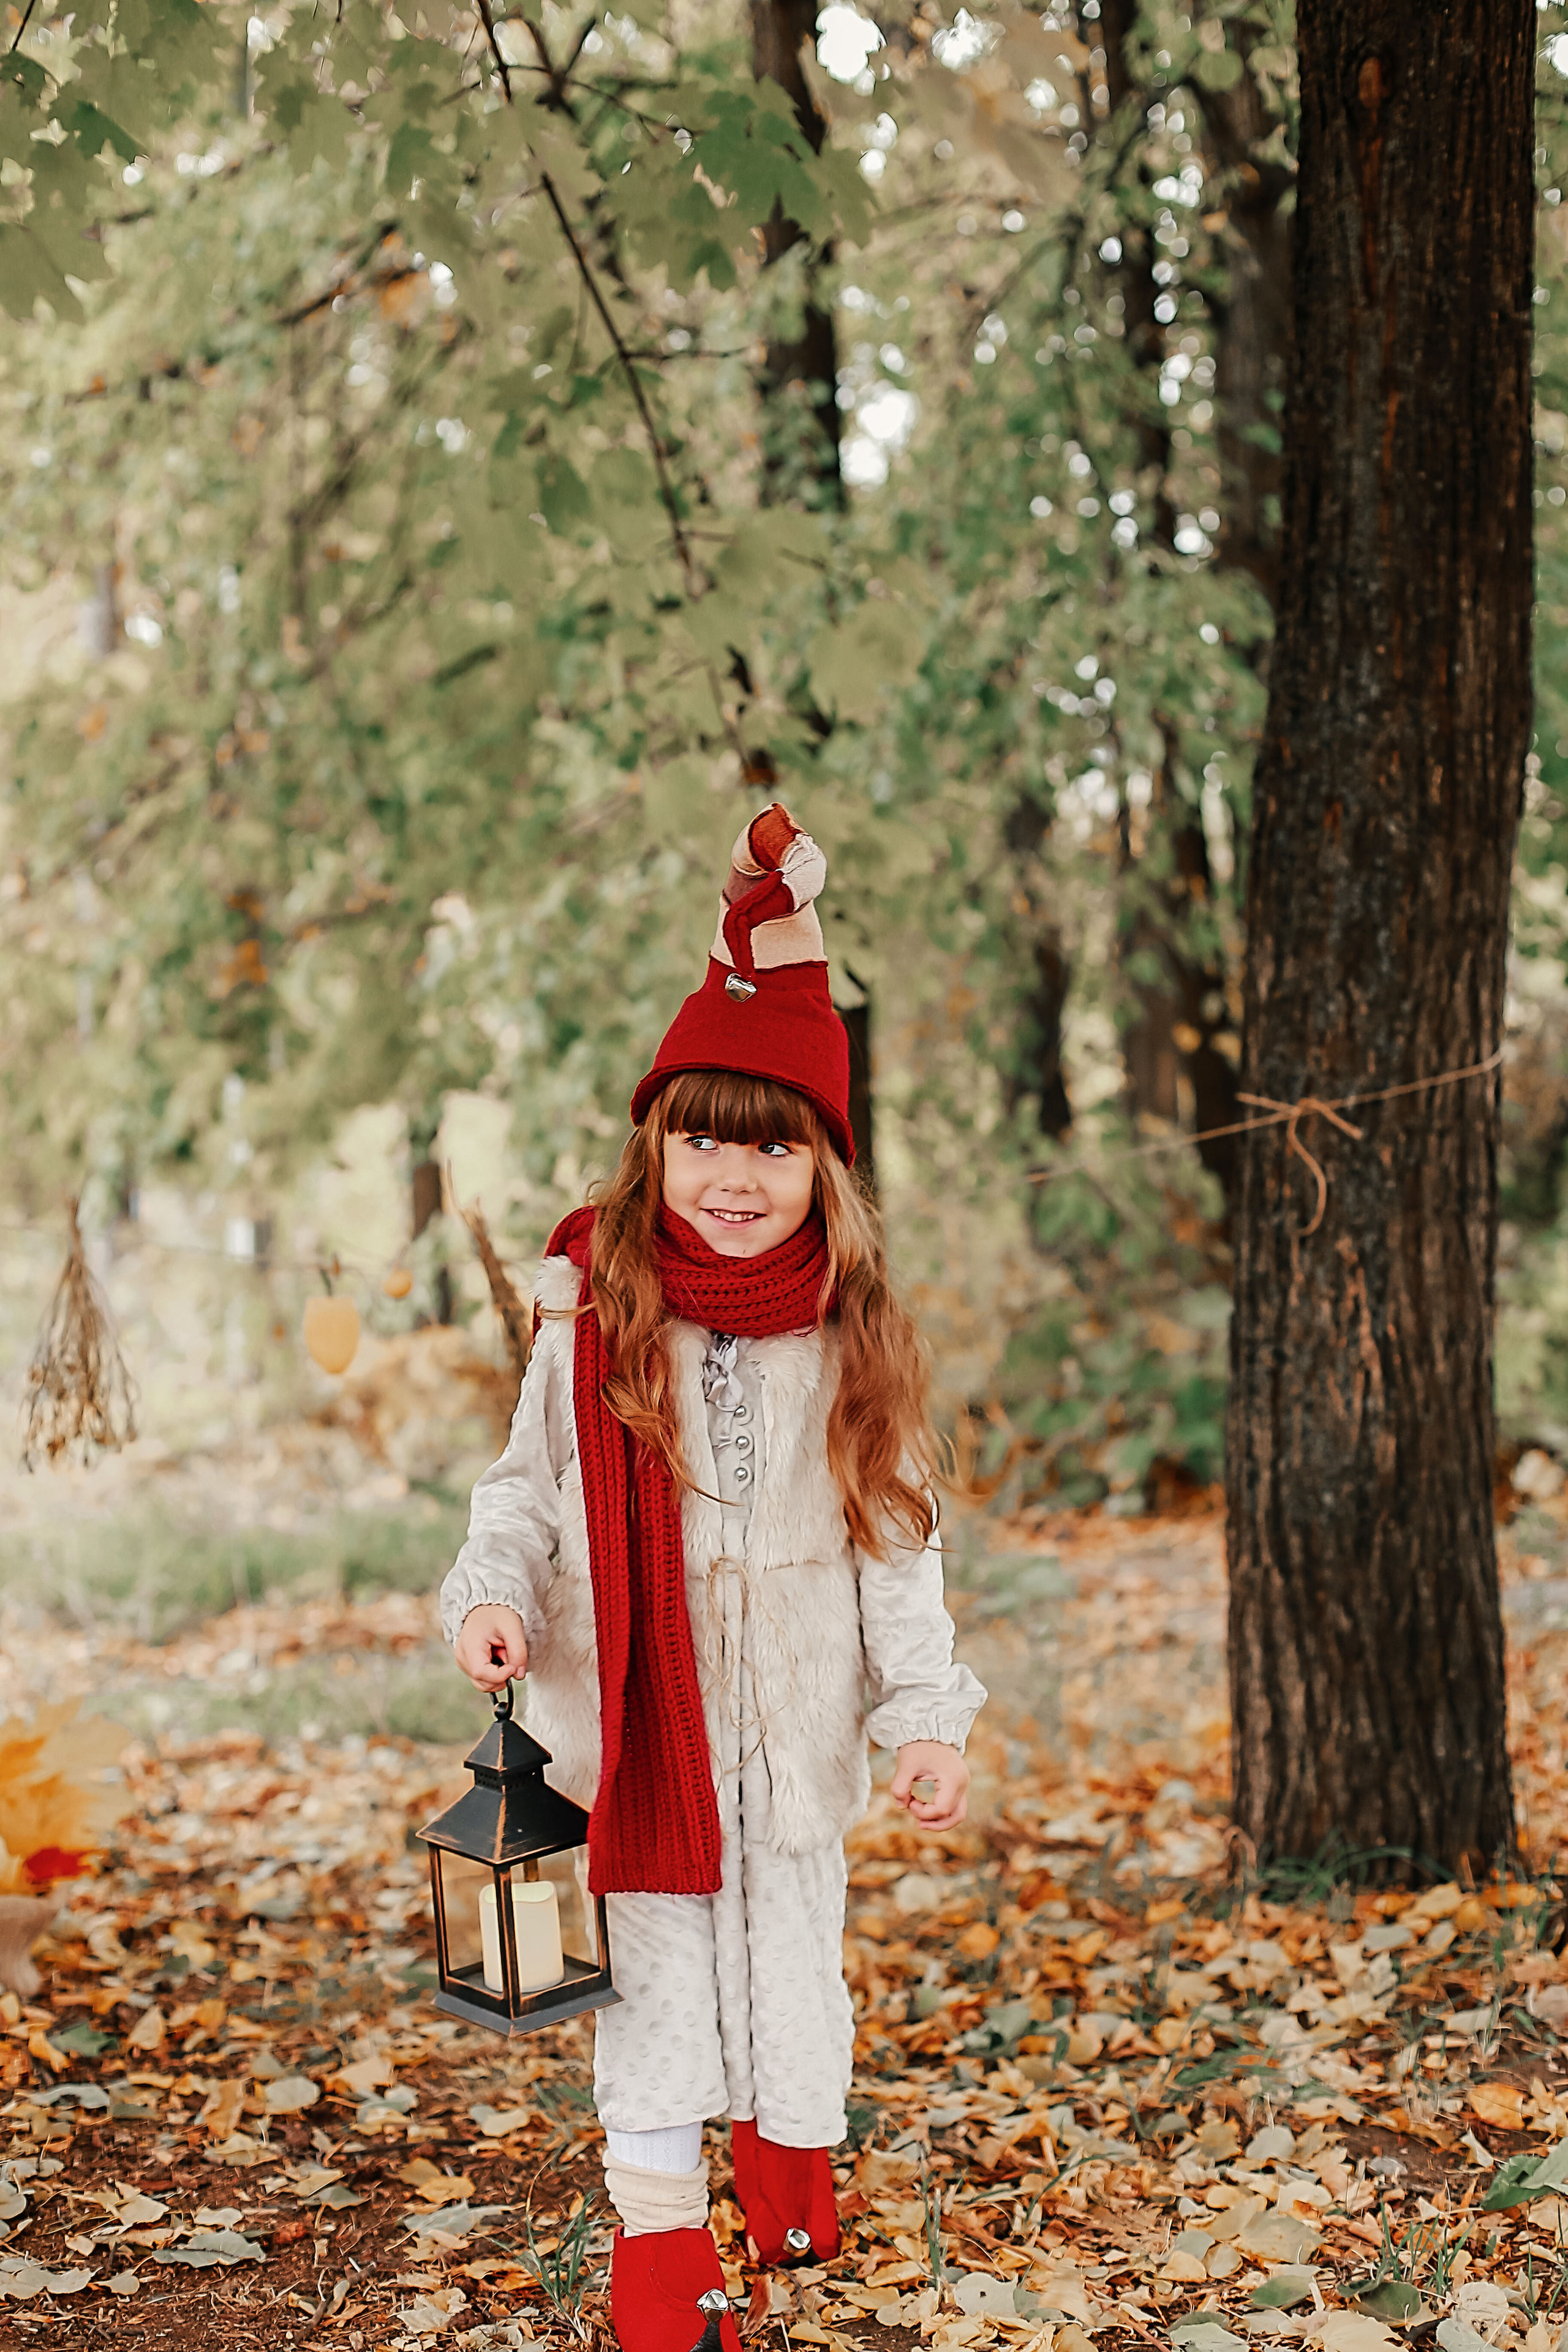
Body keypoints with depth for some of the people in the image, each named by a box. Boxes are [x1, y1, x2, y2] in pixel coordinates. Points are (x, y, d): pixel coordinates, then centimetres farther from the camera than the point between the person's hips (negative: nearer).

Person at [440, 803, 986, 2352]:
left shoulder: (853, 1337, -1)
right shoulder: (595, 1315, -5)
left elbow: (896, 1541, 3)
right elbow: (528, 1488, 3)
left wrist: (928, 1712, -2)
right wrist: (492, 1592, -16)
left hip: (796, 1731, 2)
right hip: (635, 1721, -1)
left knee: (797, 1978, 12)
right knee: (651, 1994, 5)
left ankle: (789, 2141, 42)